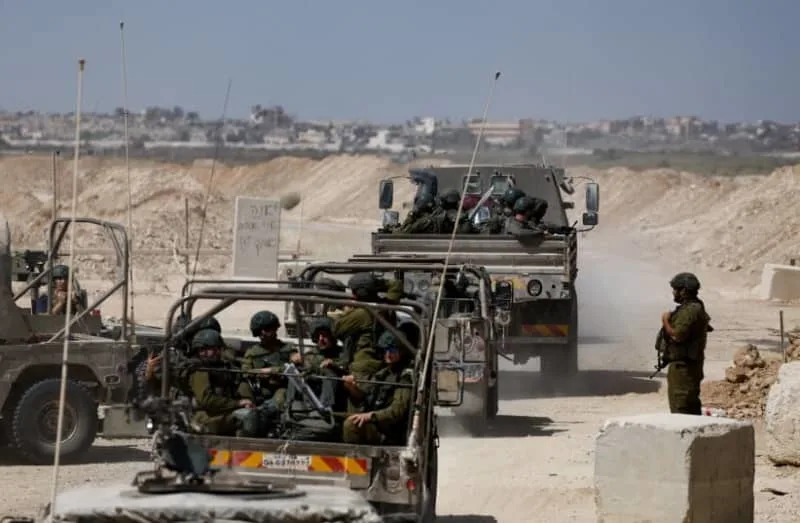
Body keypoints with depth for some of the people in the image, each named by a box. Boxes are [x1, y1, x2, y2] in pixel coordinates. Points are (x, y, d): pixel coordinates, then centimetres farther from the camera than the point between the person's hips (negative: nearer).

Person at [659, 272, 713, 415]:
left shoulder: (690, 310, -19)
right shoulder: (694, 307, 15)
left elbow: (677, 335, -27)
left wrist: (665, 321, -10)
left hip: (683, 366, -11)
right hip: (686, 365, 11)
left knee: (680, 409, -11)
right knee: (691, 407, 17)